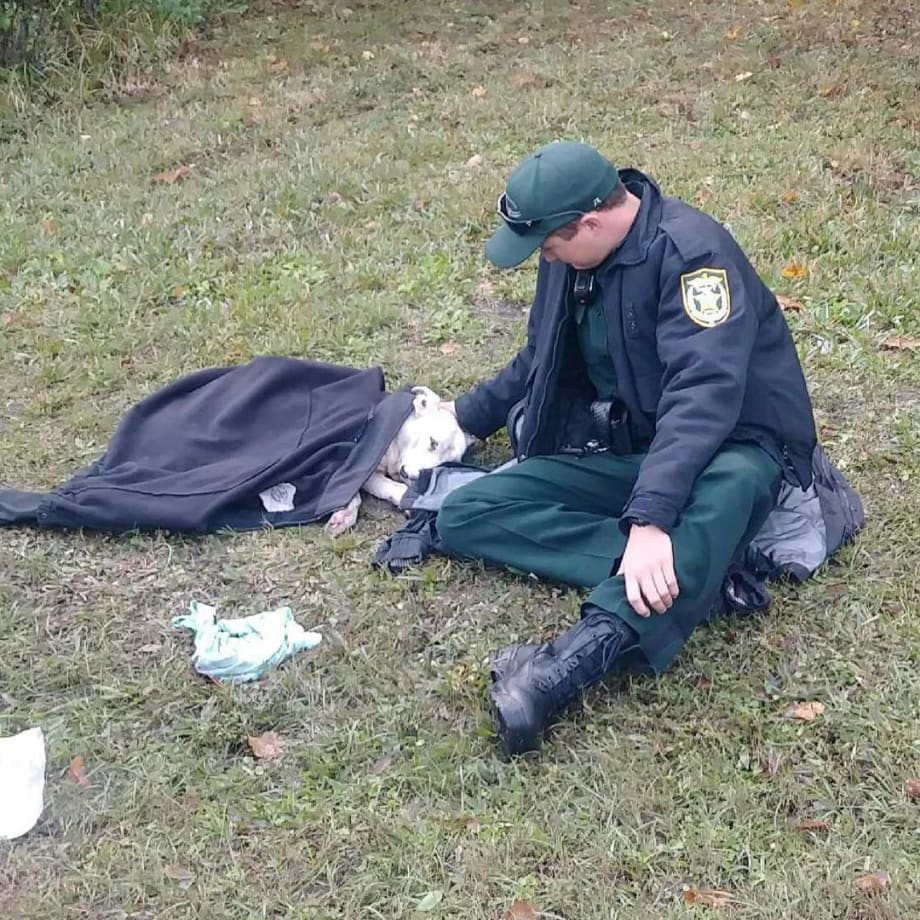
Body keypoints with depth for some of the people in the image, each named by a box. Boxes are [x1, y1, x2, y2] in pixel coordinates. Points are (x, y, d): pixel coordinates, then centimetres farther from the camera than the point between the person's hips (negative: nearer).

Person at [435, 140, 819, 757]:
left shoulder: (690, 250, -22)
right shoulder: (570, 255, 3)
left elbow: (703, 392, -35)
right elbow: (542, 359, 22)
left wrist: (649, 519, -45)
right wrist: (467, 416, 25)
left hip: (730, 449, -7)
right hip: (623, 450, 7)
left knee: (725, 489, -44)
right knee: (464, 515, -12)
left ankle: (570, 664, -58)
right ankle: (694, 575, -27)